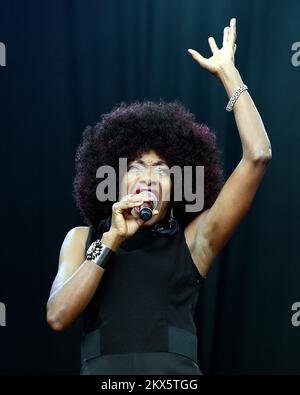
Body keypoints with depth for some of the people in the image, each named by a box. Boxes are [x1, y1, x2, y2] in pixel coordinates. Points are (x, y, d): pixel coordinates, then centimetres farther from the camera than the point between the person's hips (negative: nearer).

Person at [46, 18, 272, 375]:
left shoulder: (192, 240, 11)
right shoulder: (82, 238, 16)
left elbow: (258, 155, 5)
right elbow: (57, 316, 2)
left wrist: (227, 72, 10)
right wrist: (111, 240, -3)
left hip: (175, 370, -1)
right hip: (103, 368, 1)